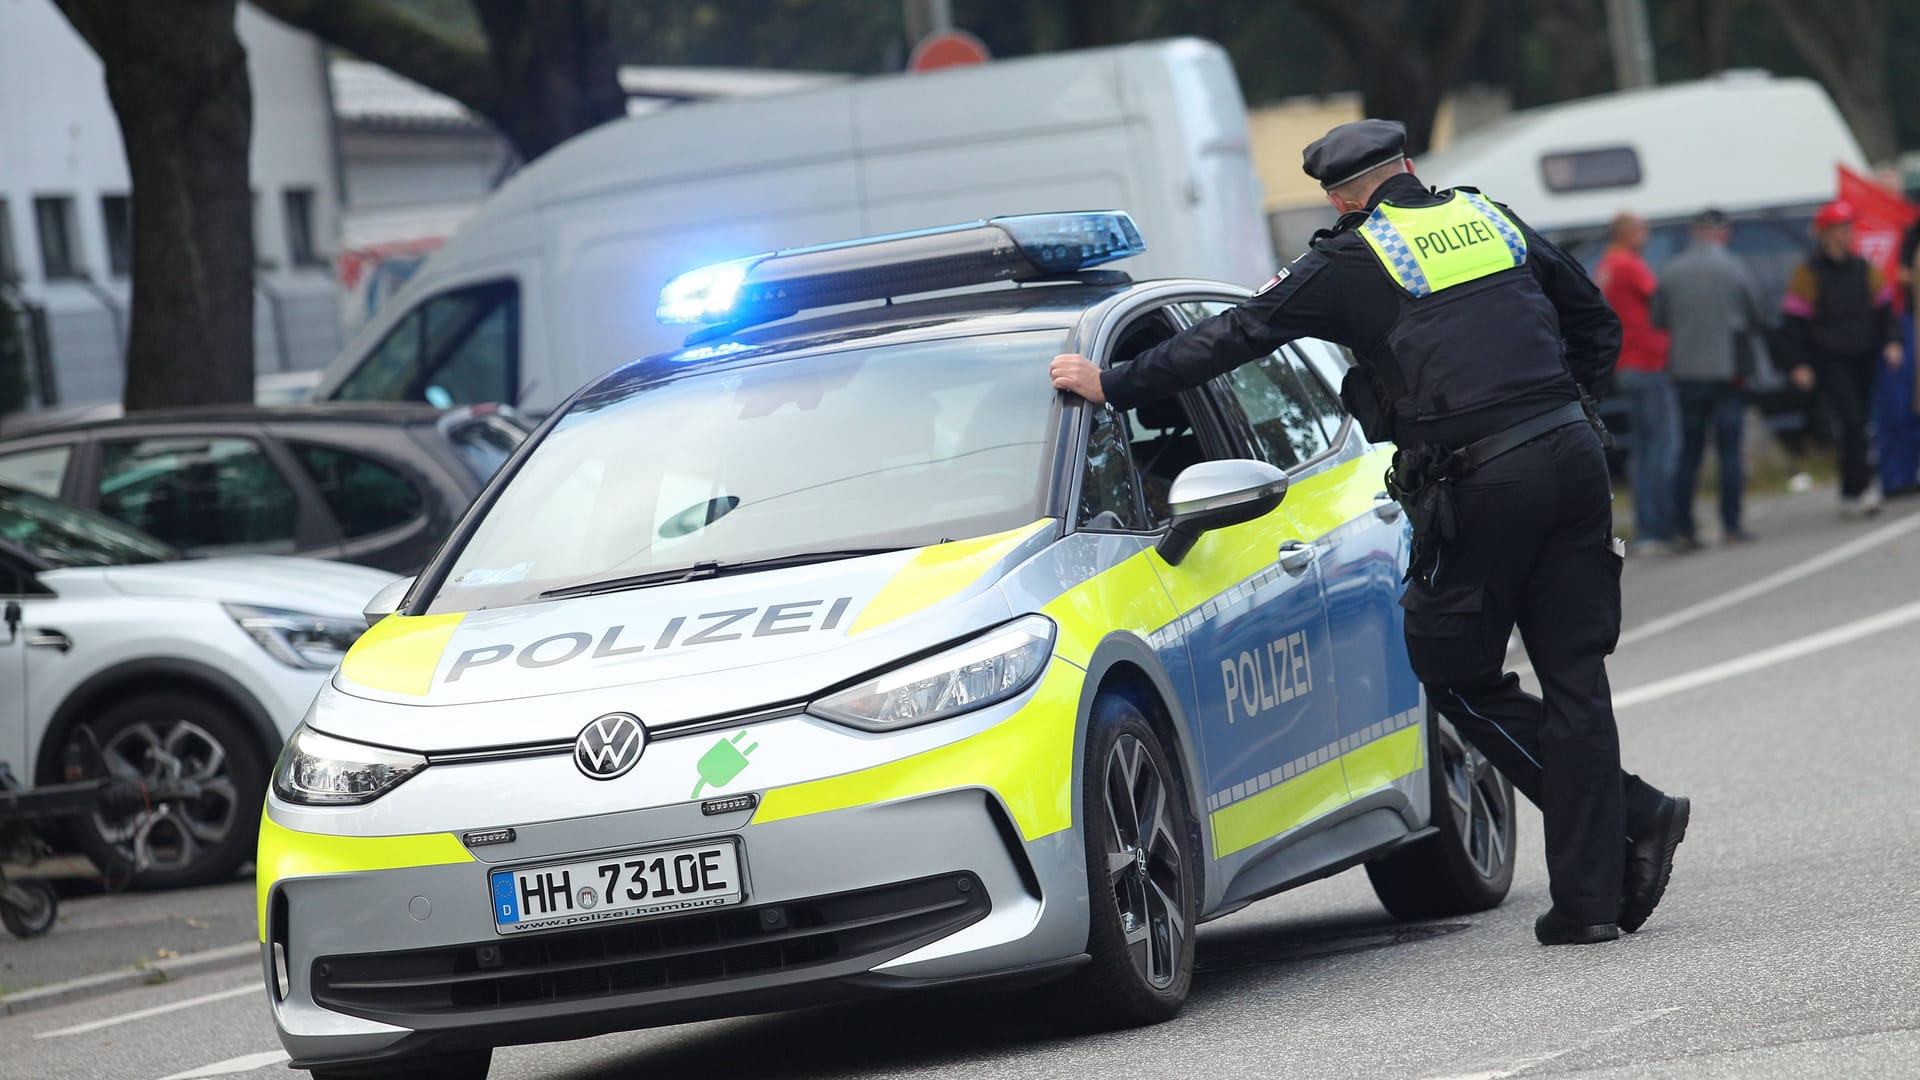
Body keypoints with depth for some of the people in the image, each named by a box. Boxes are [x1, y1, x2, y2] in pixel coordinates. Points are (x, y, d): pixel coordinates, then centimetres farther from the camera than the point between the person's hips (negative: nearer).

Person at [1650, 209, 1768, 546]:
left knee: (1689, 452, 9)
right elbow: (1758, 319, -1)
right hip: (1727, 371, -3)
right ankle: (1731, 526, -1)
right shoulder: (1733, 269, -8)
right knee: (1729, 449, 2)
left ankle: (1682, 528, 4)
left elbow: (1658, 321, 4)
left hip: (1685, 372, 3)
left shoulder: (1670, 272, -1)